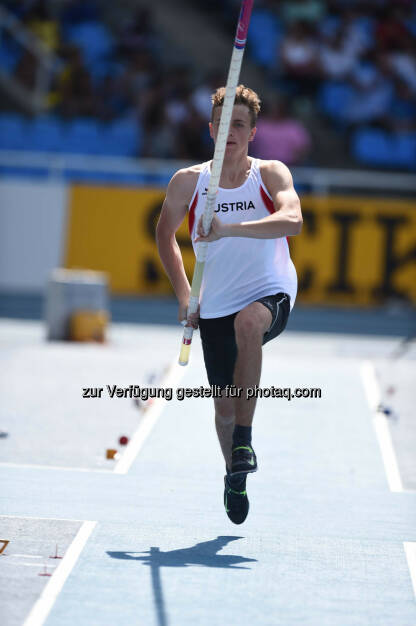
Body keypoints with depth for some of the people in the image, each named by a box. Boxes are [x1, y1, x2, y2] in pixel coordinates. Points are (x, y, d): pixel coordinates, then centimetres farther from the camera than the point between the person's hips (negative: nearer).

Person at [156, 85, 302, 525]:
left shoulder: (271, 174, -7)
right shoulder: (188, 182, -2)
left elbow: (292, 220, -26)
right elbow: (165, 236, 14)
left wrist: (228, 229, -37)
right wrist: (184, 296, 6)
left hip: (272, 294, -3)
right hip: (216, 306, 3)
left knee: (248, 321, -37)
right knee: (225, 404, 3)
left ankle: (244, 439, -27)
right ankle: (234, 475, 34)